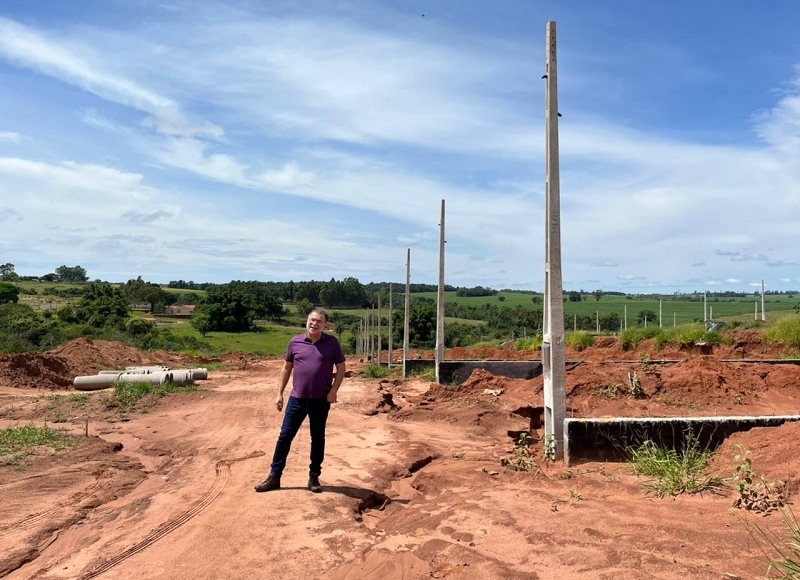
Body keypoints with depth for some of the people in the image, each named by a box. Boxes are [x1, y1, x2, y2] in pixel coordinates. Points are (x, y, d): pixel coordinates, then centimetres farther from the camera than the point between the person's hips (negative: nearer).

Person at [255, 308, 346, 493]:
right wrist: (279, 393, 6)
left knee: (318, 438, 10)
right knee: (285, 436, 5)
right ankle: (274, 477, 15)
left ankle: (314, 477, 23)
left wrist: (334, 390, -11)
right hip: (297, 398, 1)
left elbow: (341, 369, 1)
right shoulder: (295, 342, 1)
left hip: (321, 400, -1)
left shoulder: (332, 343, -4)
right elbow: (286, 368, 8)